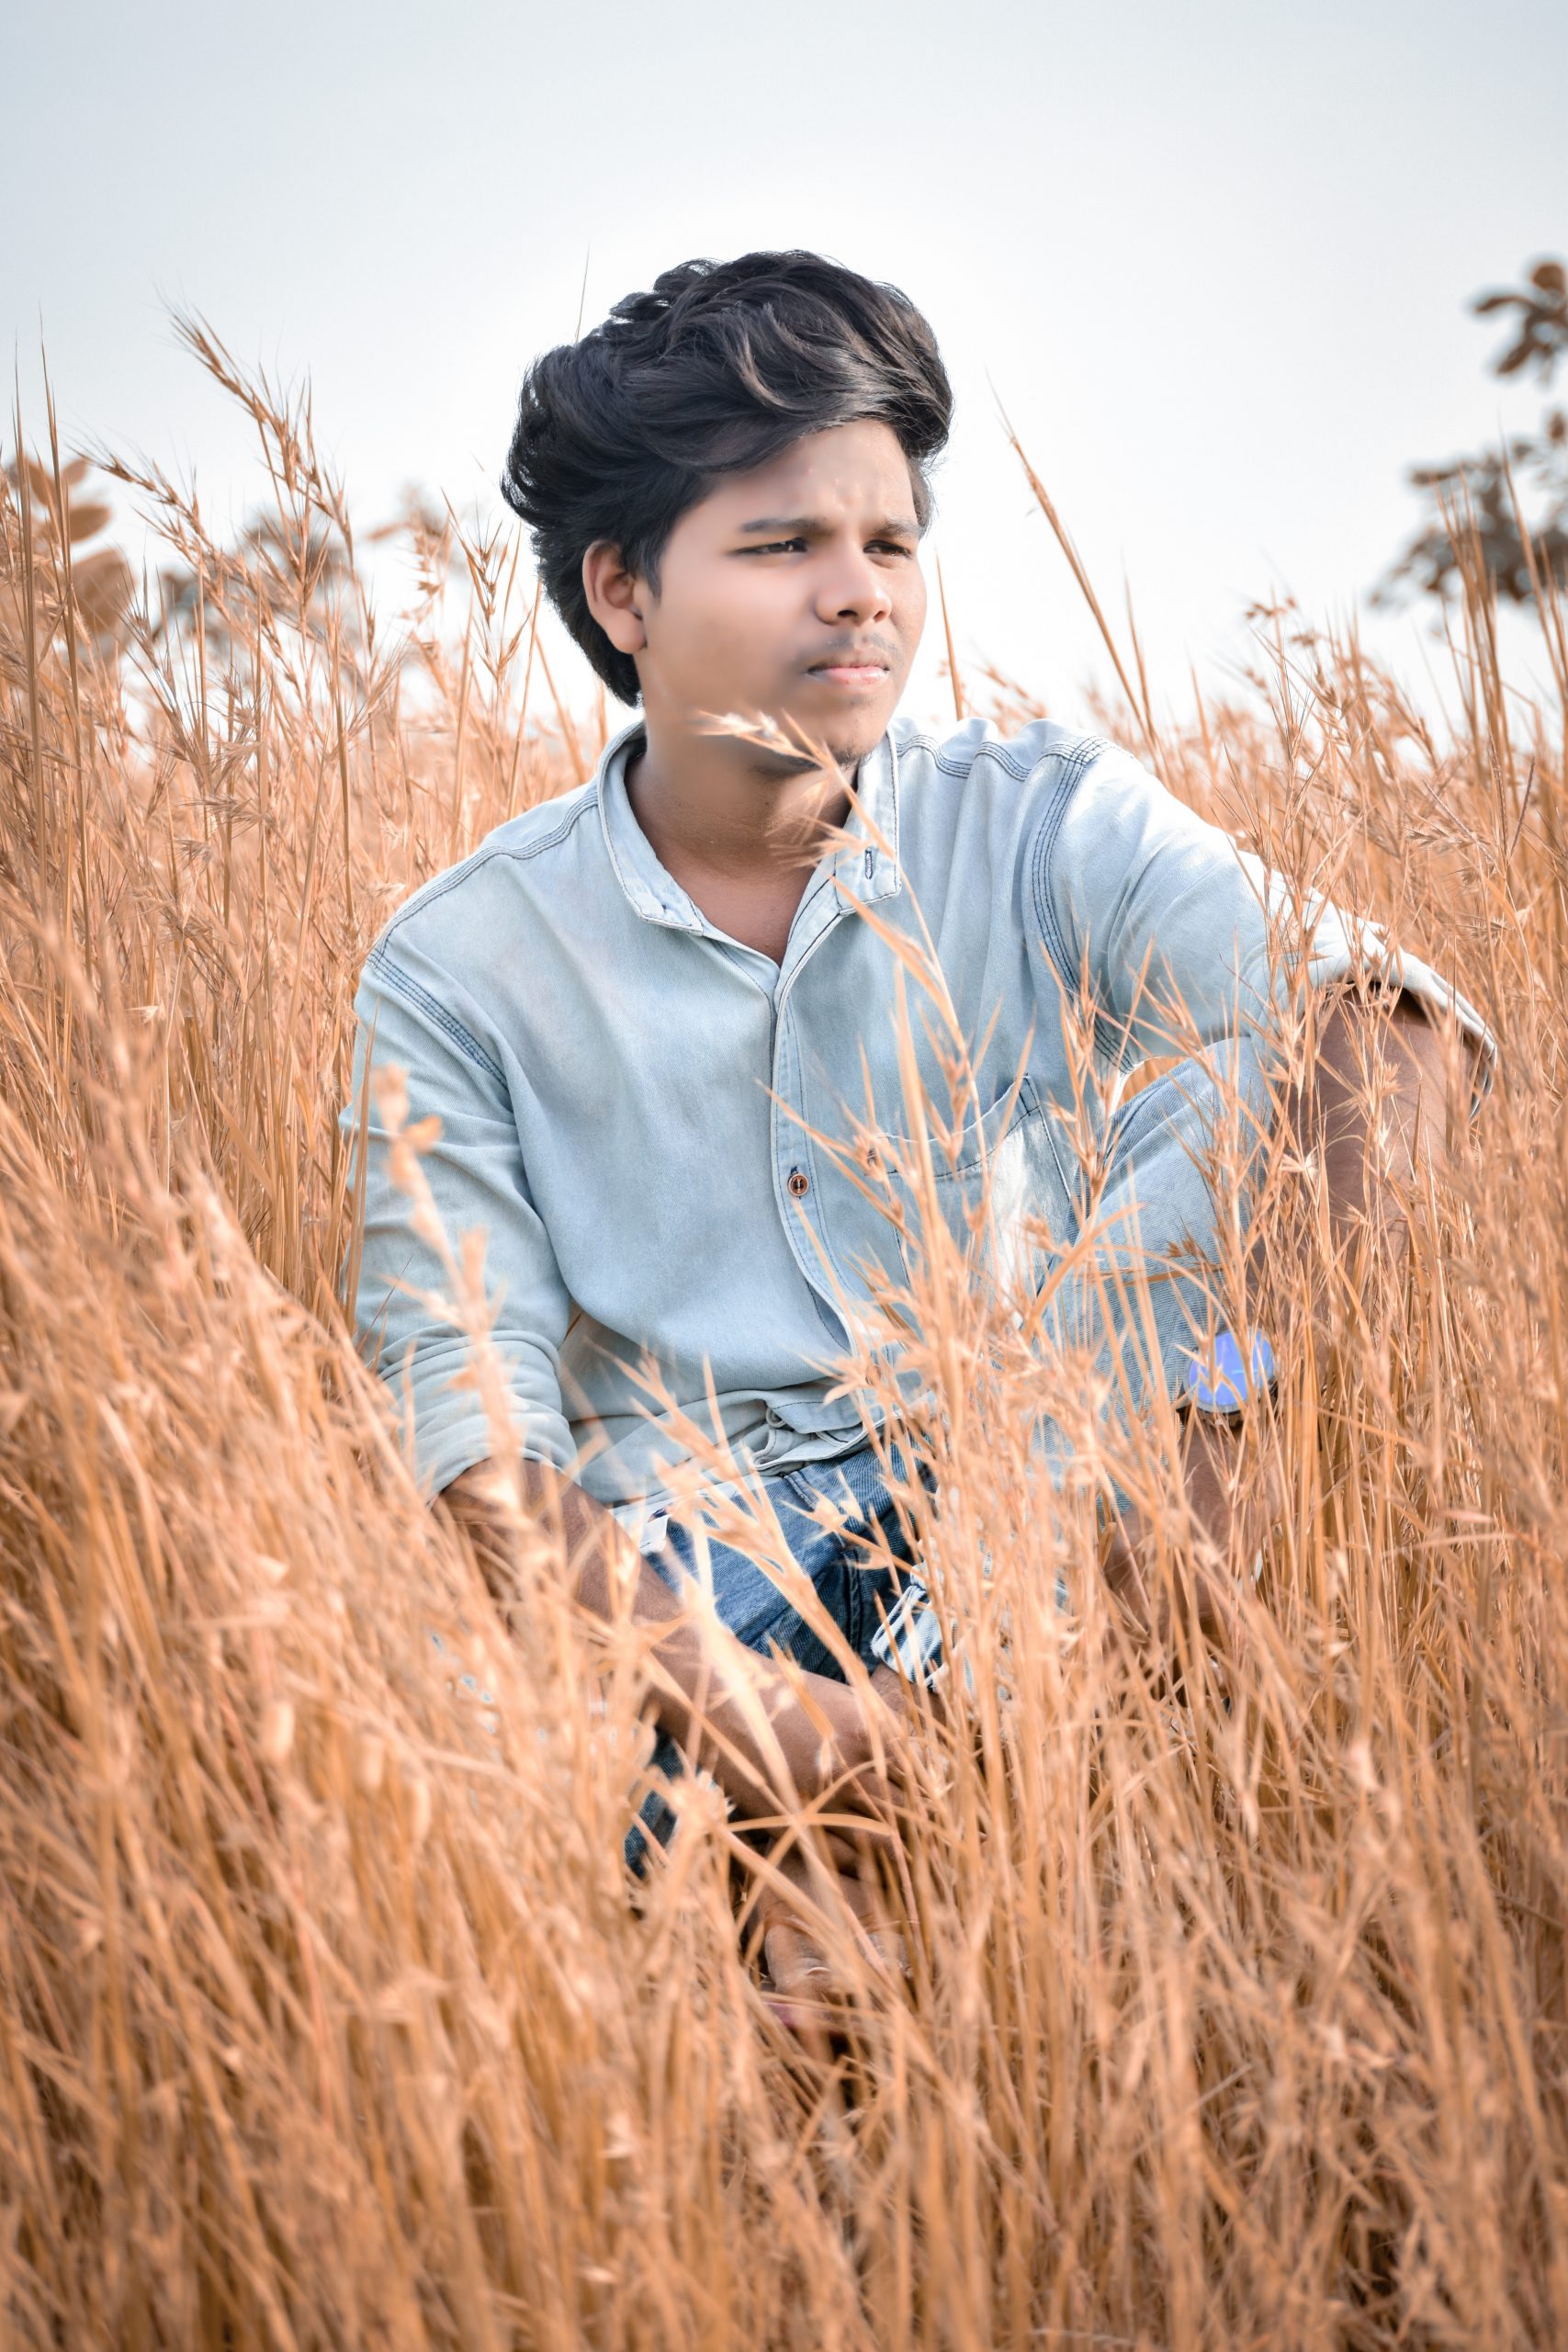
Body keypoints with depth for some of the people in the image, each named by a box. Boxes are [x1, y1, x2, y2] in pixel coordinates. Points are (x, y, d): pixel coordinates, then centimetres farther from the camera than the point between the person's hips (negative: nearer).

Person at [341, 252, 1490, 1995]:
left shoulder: (1044, 828, 1)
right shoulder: (462, 969, -1)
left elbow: (1381, 1010, -15)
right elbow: (468, 1400, -8)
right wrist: (710, 1683, -28)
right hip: (691, 1551, -2)